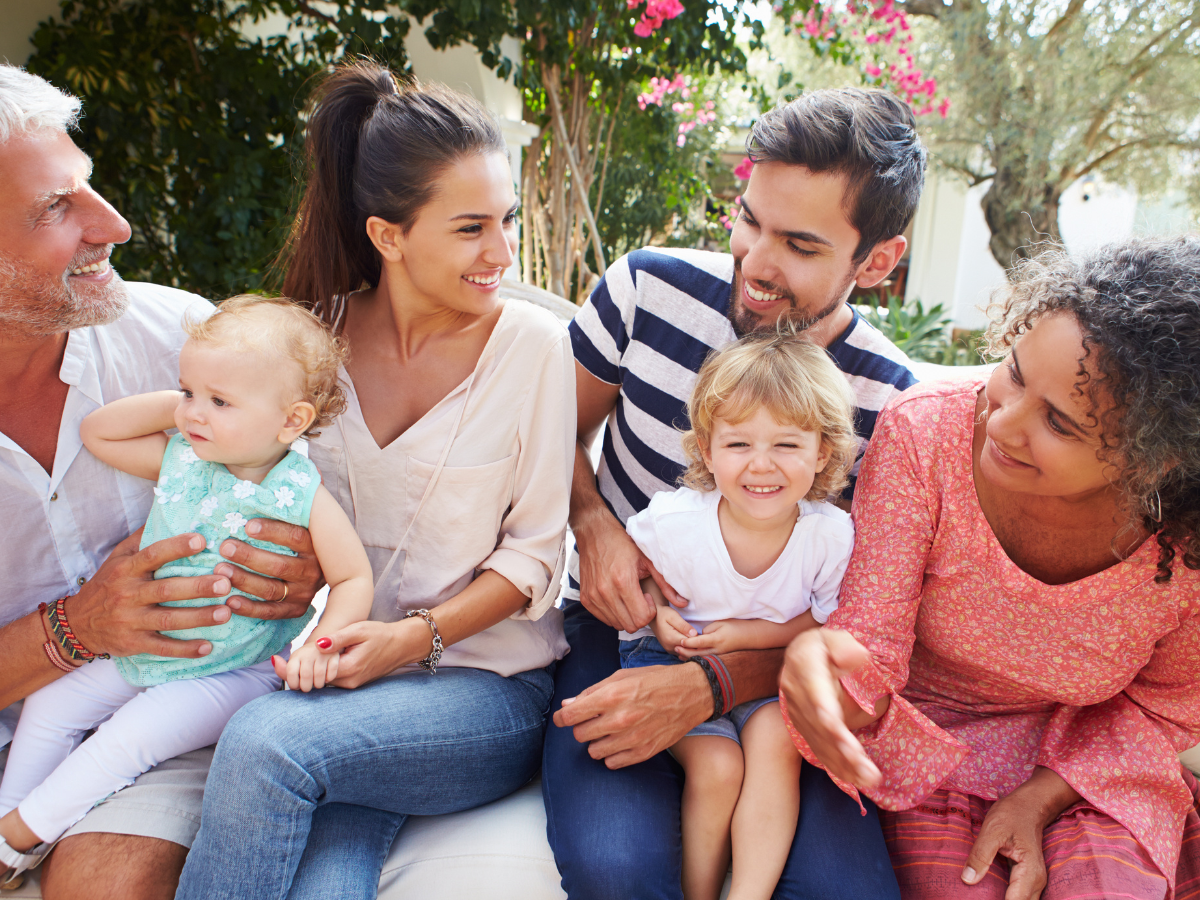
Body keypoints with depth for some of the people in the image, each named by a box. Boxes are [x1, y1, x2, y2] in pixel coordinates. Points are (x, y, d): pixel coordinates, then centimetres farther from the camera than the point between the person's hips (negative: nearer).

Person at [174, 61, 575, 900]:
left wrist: (419, 636, -16)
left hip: (488, 685, -2)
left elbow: (536, 553, -4)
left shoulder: (533, 343, -5)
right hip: (342, 670, 2)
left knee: (266, 742, -30)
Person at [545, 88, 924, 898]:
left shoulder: (887, 404, -9)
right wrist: (595, 524, -14)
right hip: (616, 628, 0)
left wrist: (705, 688, -23)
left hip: (766, 666, 1)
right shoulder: (650, 287, -7)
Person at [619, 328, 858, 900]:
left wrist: (750, 633, -19)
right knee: (717, 763, -21)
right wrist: (654, 614, -20)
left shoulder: (832, 536, -18)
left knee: (775, 739, -27)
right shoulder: (670, 524, -21)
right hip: (671, 662, -1)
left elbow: (831, 619, -5)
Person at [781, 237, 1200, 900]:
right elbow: (870, 643, -23)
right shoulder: (922, 434, -26)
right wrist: (829, 671, -46)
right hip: (926, 731, -1)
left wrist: (1039, 800, -12)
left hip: (1088, 758, 1)